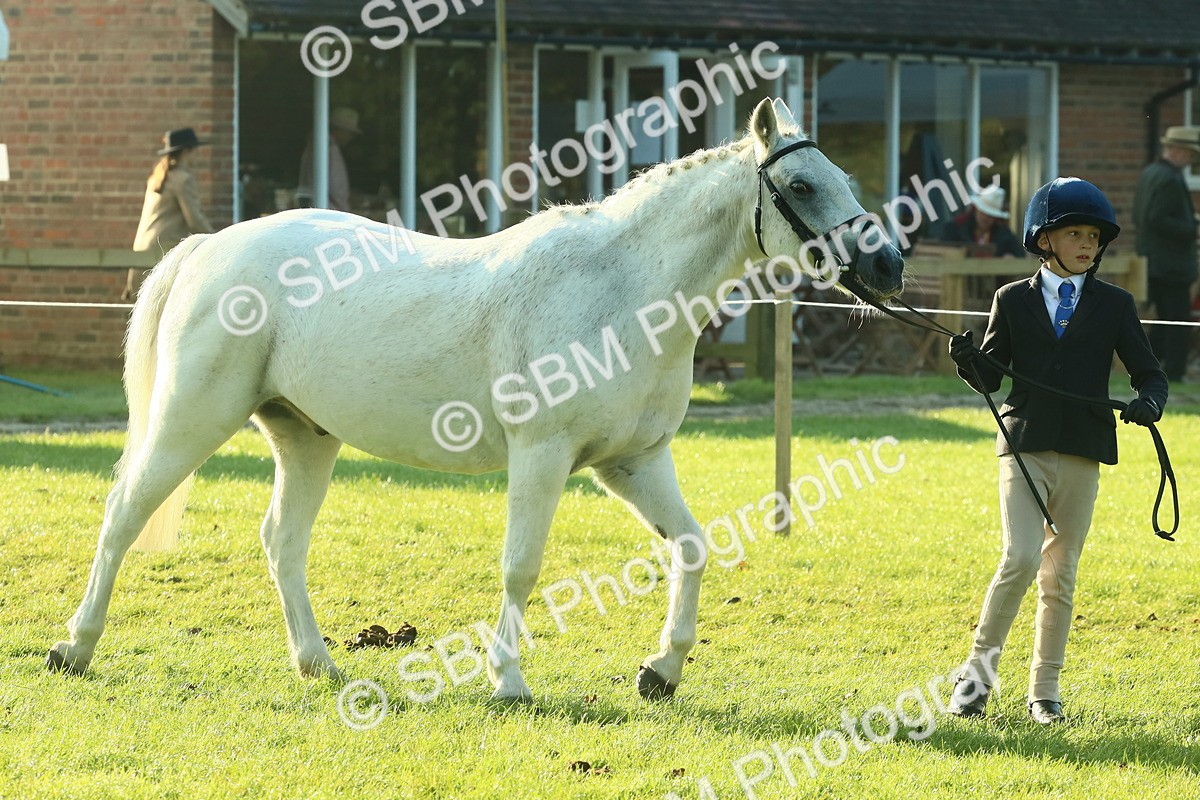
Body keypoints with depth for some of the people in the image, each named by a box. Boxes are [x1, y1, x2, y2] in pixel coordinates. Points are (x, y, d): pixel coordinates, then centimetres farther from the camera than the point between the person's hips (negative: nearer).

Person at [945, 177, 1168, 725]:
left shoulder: (1115, 305, 7)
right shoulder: (1013, 301, 6)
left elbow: (1149, 372, 8)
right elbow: (991, 377, 7)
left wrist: (1149, 401, -15)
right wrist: (968, 362, -15)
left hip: (1082, 454, 1)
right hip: (1024, 449, -1)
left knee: (1060, 575, 6)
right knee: (1020, 560, -16)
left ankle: (1044, 690, 15)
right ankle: (978, 673, -2)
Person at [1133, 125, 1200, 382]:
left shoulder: (1149, 173, 12)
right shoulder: (1169, 180, -19)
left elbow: (1140, 216, 18)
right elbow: (1157, 219, -25)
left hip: (1152, 262, 10)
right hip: (1172, 262, -10)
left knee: (1166, 321, 17)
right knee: (1179, 324, -3)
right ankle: (1174, 374, -1)